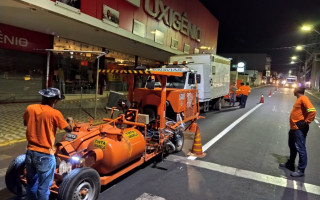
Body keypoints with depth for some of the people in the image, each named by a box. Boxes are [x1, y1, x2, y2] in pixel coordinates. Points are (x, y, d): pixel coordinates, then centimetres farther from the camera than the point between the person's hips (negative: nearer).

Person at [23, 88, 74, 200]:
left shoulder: (30, 108, -1)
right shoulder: (54, 113, -16)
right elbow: (69, 129, -4)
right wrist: (70, 120, 15)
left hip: (30, 152, 6)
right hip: (45, 156, -6)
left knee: (31, 184, 23)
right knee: (43, 187, 9)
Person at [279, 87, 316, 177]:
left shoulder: (303, 98, -15)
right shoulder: (299, 99, 14)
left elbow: (312, 111, -27)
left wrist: (306, 122, -20)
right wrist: (292, 127, 17)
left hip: (299, 129, -10)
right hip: (294, 128, 10)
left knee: (300, 148, -1)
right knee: (292, 147, 21)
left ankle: (301, 170, 9)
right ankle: (290, 164, 36)